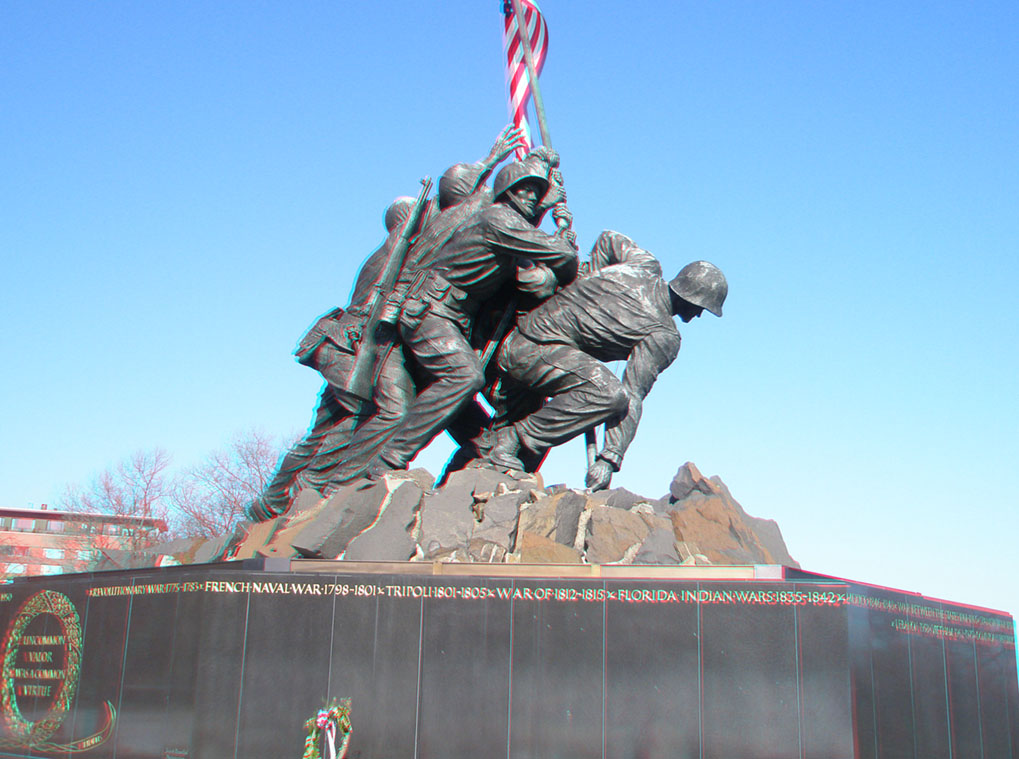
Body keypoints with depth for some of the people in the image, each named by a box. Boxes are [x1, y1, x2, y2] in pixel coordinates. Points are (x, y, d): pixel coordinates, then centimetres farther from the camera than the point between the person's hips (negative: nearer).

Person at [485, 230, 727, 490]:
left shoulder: (645, 265, 10)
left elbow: (609, 239, 29)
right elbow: (634, 395, -16)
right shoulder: (665, 337, -10)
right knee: (609, 393, -26)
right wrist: (611, 458, -17)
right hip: (535, 347, -10)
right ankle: (512, 441, -19)